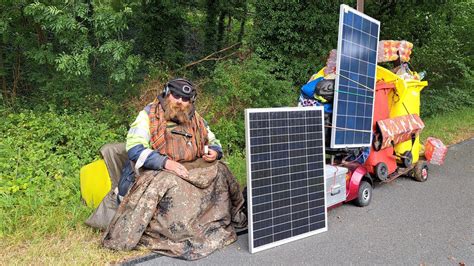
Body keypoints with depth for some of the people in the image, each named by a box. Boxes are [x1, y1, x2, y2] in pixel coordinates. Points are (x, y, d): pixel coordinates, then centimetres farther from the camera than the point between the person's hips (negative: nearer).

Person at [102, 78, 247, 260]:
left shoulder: (195, 119, 12)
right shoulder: (149, 115, -4)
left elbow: (214, 142, 22)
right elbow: (134, 149, -15)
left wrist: (214, 152, -5)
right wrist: (164, 162, -29)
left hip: (191, 172, 5)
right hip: (155, 172, -5)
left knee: (219, 170, -13)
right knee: (165, 182, -37)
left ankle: (235, 215, 3)